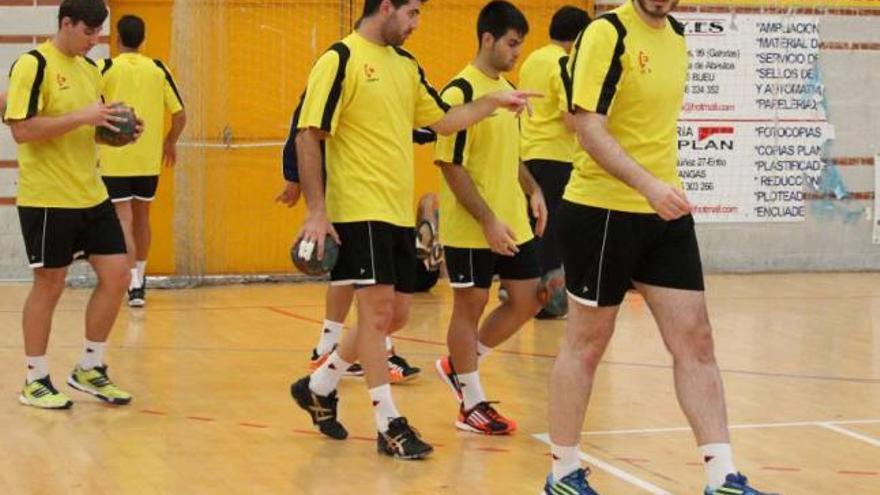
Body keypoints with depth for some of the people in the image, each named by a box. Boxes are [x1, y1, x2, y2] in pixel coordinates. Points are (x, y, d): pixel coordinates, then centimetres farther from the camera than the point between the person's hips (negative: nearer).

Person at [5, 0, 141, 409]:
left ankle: (89, 369, 19)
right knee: (49, 284, 0)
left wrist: (119, 131, 2)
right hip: (47, 199, -7)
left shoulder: (90, 69, 13)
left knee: (116, 276, 4)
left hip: (92, 195, 8)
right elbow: (21, 129, -19)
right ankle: (35, 381, 13)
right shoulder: (33, 65, -11)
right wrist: (81, 117, -23)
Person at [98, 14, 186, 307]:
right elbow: (180, 115, 1)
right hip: (149, 159, 3)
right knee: (142, 218, 19)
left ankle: (134, 284, -17)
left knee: (124, 220, -3)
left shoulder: (105, 69, -5)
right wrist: (170, 142, 18)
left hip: (115, 159, -3)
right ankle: (139, 279, 29)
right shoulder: (158, 69, 2)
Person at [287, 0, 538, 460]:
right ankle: (388, 424, 1)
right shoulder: (340, 60, -10)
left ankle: (319, 386, 29)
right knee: (377, 310, -7)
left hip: (399, 211, 8)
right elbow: (308, 135, -13)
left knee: (395, 314, 12)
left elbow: (442, 120, 22)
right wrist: (316, 210, -19)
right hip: (360, 209, -8)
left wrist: (494, 101, 11)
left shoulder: (406, 65, 14)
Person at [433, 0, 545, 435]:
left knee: (527, 301, 8)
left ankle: (460, 366, 25)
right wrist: (488, 220, -20)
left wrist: (533, 190, 8)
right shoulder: (460, 93, -15)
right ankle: (472, 405, 13)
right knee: (470, 306, 3)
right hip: (470, 228, -8)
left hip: (513, 223, 8)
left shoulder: (507, 89, 11)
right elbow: (451, 165, -17)